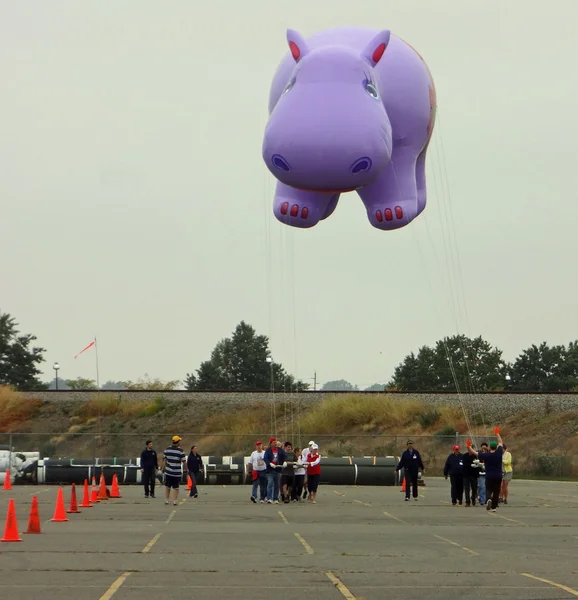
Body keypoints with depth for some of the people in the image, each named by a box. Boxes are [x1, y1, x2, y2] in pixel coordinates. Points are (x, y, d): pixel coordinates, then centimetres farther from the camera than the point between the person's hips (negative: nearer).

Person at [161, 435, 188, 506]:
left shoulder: (167, 449, -1)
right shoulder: (180, 451, -12)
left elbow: (164, 460, 4)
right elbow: (184, 462, -11)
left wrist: (163, 468, 17)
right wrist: (186, 470, 1)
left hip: (168, 472, 3)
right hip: (177, 472, -3)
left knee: (167, 487, 15)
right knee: (176, 488, 6)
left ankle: (166, 500, 18)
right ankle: (175, 501, 3)